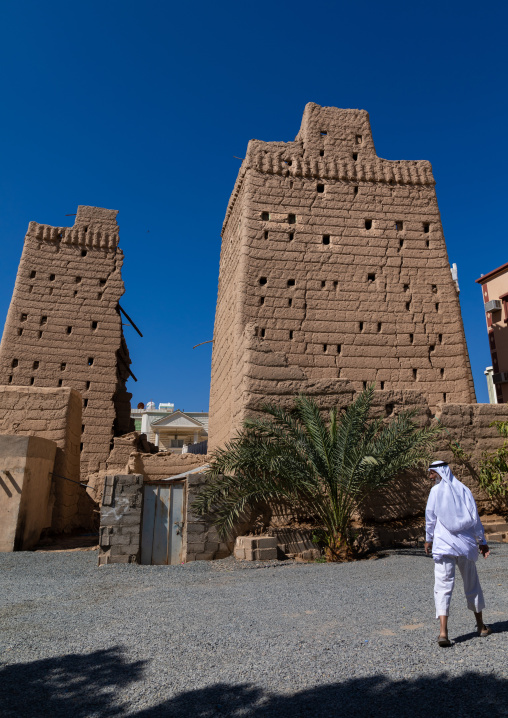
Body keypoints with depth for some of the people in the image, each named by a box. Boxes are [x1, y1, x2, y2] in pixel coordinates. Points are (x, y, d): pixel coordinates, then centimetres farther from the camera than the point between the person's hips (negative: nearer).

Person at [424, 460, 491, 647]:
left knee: (443, 586, -6)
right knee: (472, 584, 20)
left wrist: (428, 539, 7)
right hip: (465, 544, 4)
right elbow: (474, 518, 6)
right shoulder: (463, 489, 6)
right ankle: (481, 626, 33)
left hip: (443, 545, -4)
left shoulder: (436, 491, -5)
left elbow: (430, 518, -5)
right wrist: (482, 541, 12)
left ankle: (443, 632, -15)